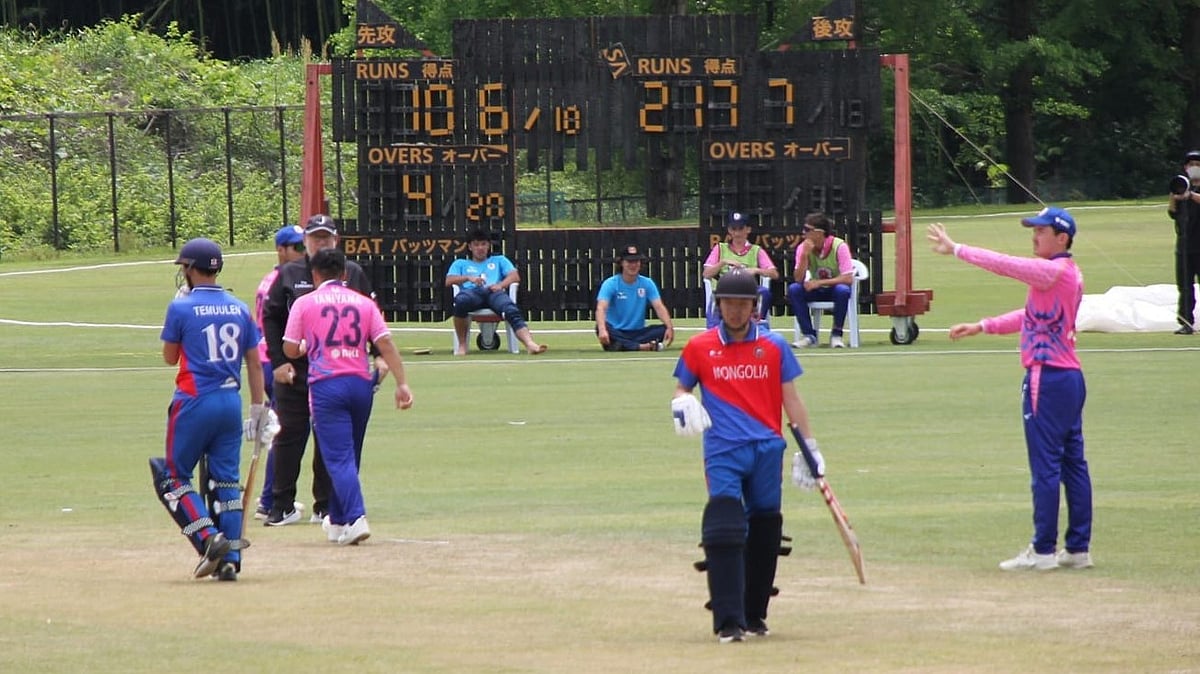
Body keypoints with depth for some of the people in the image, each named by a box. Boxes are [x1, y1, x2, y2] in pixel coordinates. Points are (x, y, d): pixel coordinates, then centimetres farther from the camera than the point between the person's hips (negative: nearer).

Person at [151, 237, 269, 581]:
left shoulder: (182, 307, -7)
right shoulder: (240, 309, 7)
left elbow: (169, 357, 4)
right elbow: (254, 363, 7)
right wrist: (258, 408, 12)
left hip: (194, 402, -5)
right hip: (231, 402, 5)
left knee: (173, 476, 5)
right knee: (226, 481, 9)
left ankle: (209, 538, -13)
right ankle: (230, 559, 4)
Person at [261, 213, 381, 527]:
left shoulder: (352, 274, 6)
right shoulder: (289, 275, 5)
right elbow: (271, 317, 5)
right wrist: (278, 361, -5)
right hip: (294, 371, -1)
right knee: (290, 436, 1)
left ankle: (325, 506, 11)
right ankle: (282, 506, 7)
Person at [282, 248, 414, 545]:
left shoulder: (305, 303, 3)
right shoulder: (364, 303, 10)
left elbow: (290, 350, 4)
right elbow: (385, 344, 1)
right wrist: (402, 383, -1)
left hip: (326, 385, -4)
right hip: (361, 384, 4)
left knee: (339, 457, -7)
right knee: (349, 455, 17)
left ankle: (355, 518, -25)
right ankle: (338, 522, 28)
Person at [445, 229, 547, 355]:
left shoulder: (499, 261, 35)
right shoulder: (460, 264, 35)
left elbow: (515, 277, 15)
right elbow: (448, 281, 15)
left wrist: (501, 285, -8)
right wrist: (468, 278, -5)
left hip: (494, 293, 0)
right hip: (471, 292, 0)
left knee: (511, 310, -37)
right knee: (461, 301, -41)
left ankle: (530, 344, -62)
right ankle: (462, 345, -27)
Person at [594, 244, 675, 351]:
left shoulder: (647, 283, 3)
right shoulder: (610, 284, -7)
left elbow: (659, 307, -7)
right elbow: (601, 308, -22)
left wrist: (670, 327, -28)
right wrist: (602, 330, -44)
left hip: (638, 333, 3)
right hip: (617, 333, -3)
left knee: (664, 330, -23)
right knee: (601, 327, -36)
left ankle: (624, 346, -31)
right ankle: (643, 347, -36)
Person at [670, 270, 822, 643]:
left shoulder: (774, 346, 8)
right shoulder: (699, 347, 6)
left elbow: (791, 399, 11)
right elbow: (681, 388, 14)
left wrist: (810, 447, 8)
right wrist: (681, 403, -10)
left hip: (767, 449, 2)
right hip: (722, 451, -2)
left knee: (765, 534, 7)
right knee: (724, 533, -15)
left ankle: (754, 615, 20)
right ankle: (728, 622, -17)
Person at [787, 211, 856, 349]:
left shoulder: (839, 246, -19)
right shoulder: (803, 248, -8)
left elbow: (848, 278, -26)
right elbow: (798, 279, -16)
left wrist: (820, 282, -32)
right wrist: (805, 255, -28)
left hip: (835, 289, -3)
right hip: (816, 292, 3)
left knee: (843, 290, -38)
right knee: (793, 289, -25)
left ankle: (836, 334, -20)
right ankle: (809, 335, -17)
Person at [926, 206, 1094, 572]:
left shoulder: (1054, 271, -14)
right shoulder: (1069, 274, 16)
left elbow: (1005, 265, -19)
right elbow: (1031, 316, 22)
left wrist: (956, 250, -14)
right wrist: (981, 327, 19)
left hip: (1047, 378, -10)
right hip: (1070, 377, 10)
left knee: (1045, 465, -6)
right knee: (1073, 463, 10)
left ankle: (1043, 551, -5)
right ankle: (1078, 549, 13)